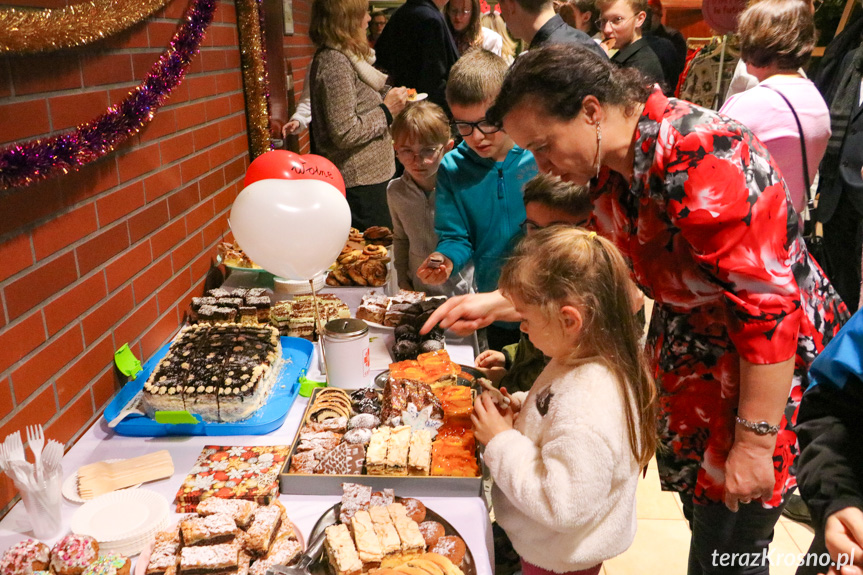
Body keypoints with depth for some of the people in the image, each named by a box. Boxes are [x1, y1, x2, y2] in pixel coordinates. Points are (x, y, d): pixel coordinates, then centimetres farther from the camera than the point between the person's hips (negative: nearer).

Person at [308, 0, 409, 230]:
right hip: (360, 183, -10)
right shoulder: (334, 62, -17)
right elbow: (345, 133, -22)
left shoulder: (344, 57, 13)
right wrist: (386, 110, -13)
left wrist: (387, 96, 11)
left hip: (368, 174, 10)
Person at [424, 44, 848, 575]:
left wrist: (754, 442, -21)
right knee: (703, 515, 19)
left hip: (771, 365, -7)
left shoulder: (698, 156, -28)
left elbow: (768, 306, -27)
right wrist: (495, 304, 0)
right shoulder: (609, 169, -1)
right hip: (687, 347, 8)